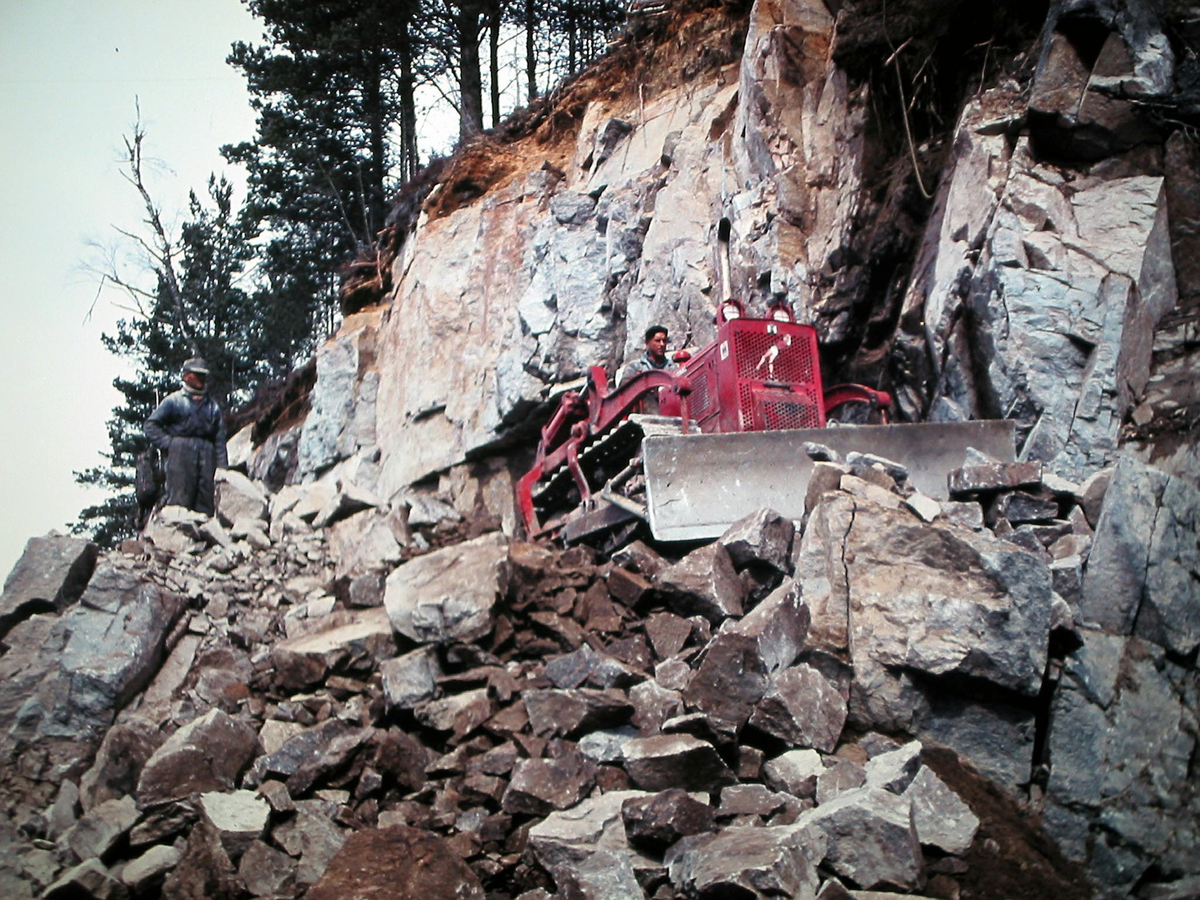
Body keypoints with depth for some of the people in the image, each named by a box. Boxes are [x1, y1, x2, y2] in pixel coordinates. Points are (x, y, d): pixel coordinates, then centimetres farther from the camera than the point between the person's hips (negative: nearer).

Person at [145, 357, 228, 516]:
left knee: (205, 503, -1)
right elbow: (151, 425, 6)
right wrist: (168, 444, -5)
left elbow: (220, 439, 15)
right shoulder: (174, 401, 10)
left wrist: (222, 466, 5)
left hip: (206, 454, 4)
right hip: (181, 454, -4)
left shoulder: (213, 406, 21)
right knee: (179, 498, -11)